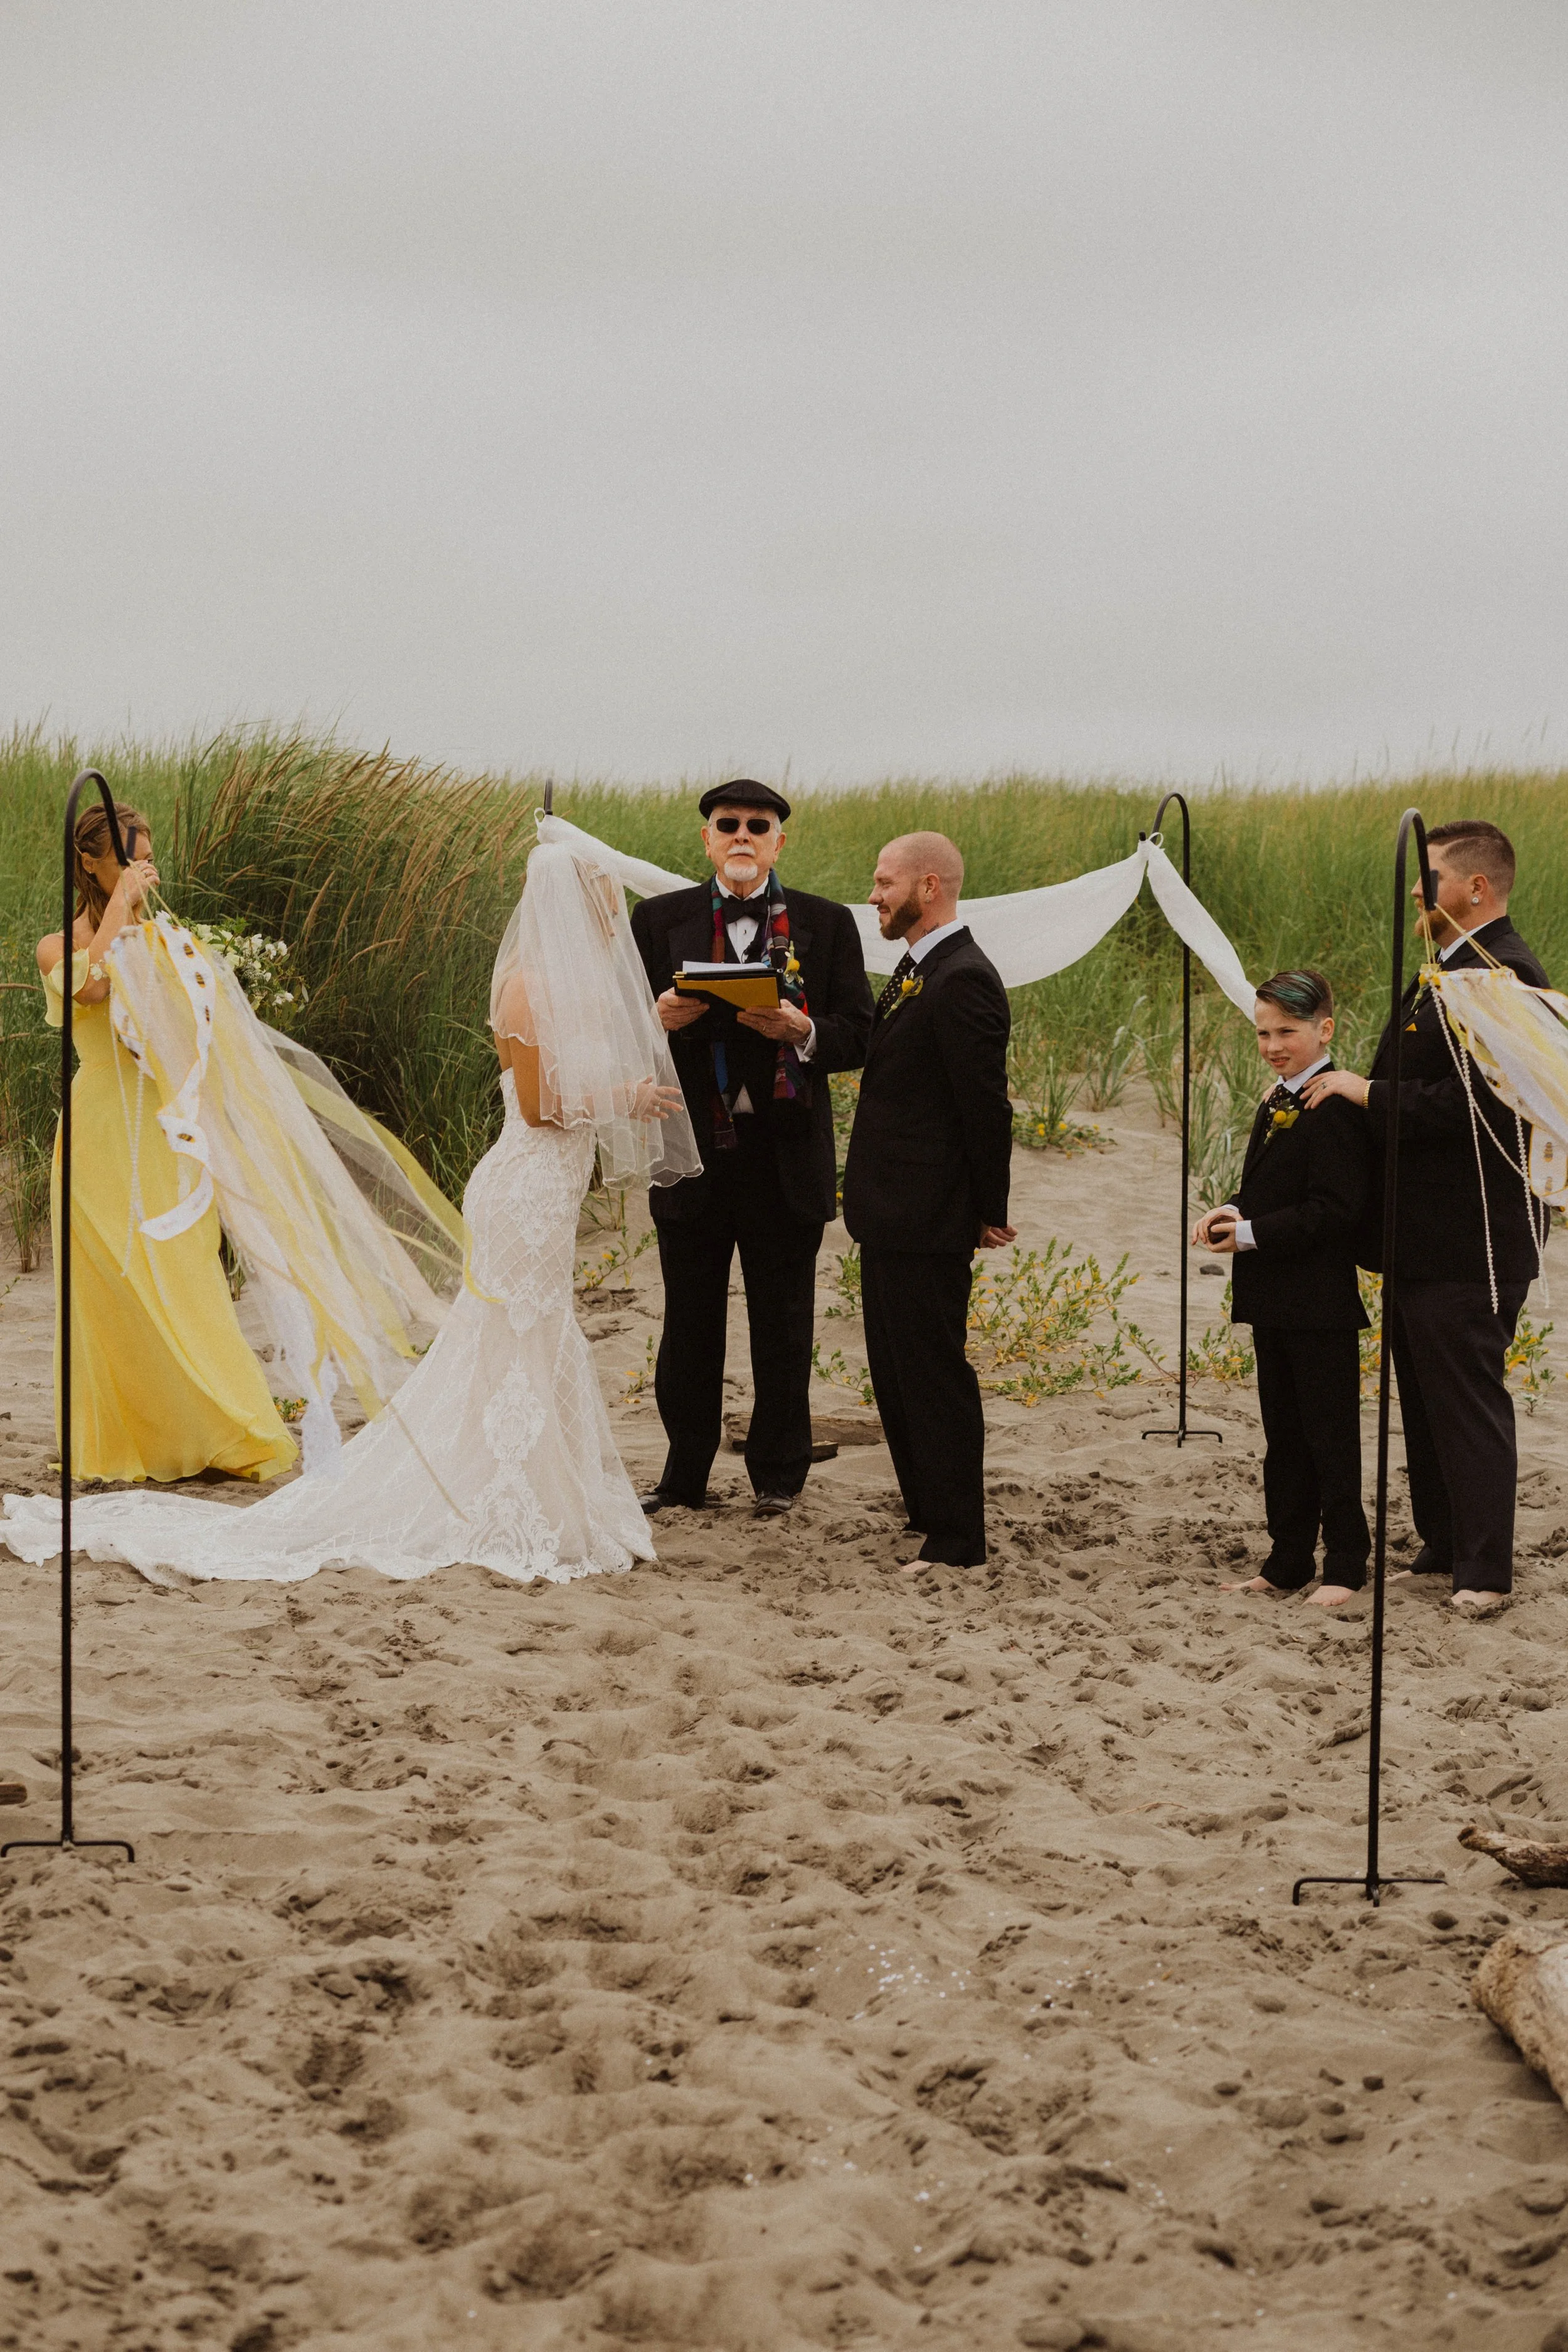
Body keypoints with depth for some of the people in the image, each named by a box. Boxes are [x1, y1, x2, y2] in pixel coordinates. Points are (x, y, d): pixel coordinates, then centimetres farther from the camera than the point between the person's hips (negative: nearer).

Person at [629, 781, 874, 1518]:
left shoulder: (826, 924, 5)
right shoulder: (660, 921, 7)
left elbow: (859, 1037, -1)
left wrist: (802, 1032, -20)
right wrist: (661, 1020, -17)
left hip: (784, 1156, -1)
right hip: (692, 1153, 1)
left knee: (783, 1330, 6)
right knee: (689, 1325, 8)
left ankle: (778, 1477, 18)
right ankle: (684, 1474, 19)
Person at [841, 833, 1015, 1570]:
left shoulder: (963, 981, -19)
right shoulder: (914, 973, 14)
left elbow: (986, 1104, -18)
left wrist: (987, 1212, -14)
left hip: (929, 1219, -11)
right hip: (891, 1214, 11)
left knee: (934, 1374, -4)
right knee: (896, 1372, 17)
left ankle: (957, 1542, 3)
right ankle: (928, 1516, 27)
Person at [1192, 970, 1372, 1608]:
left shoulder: (1334, 1107, -16)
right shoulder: (1276, 1105, 13)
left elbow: (1334, 1210, -21)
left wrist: (1250, 1234, -21)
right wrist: (1231, 1214, -2)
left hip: (1320, 1304, -9)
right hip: (1273, 1300, 9)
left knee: (1330, 1437, 1)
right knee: (1283, 1437, 15)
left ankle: (1345, 1564, 10)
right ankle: (1289, 1562, 22)